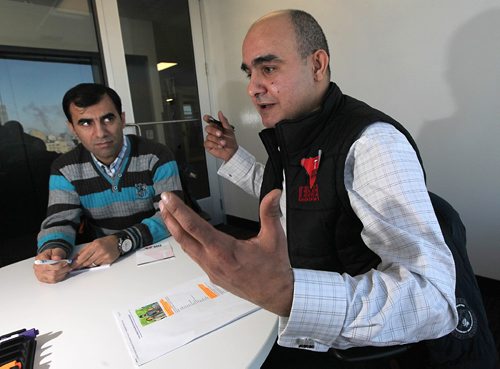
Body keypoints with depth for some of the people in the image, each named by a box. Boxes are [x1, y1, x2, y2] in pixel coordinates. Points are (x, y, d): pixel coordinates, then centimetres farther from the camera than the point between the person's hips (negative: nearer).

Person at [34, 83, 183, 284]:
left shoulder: (157, 156, -10)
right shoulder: (65, 169, 0)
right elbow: (60, 220, -3)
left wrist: (120, 242, -29)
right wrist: (52, 250, -26)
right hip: (99, 265, 2)